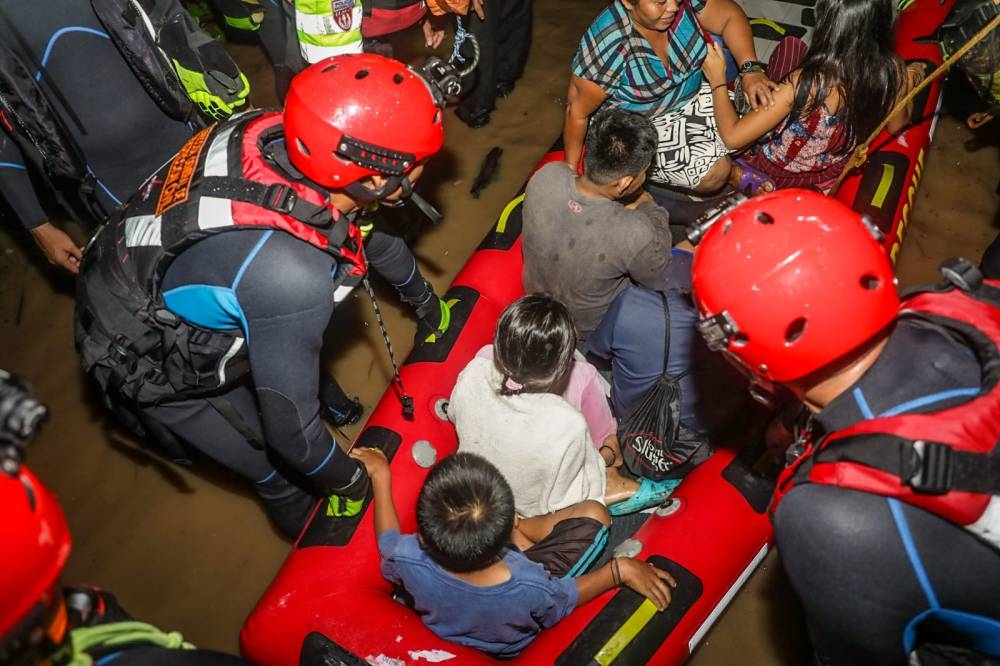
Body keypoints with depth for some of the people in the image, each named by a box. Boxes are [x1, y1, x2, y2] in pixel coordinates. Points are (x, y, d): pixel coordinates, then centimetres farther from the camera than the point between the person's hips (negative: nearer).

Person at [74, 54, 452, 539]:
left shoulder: (279, 133, -20)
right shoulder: (292, 278, -42)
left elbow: (357, 221, 1)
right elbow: (290, 428, -27)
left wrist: (421, 295, 20)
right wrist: (347, 480, -6)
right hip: (151, 367, -5)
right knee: (280, 471, 14)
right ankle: (308, 526, 45)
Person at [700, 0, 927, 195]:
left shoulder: (806, 82, -37)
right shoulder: (893, 71, -23)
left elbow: (733, 137, -31)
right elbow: (896, 126, -1)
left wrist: (717, 80, -17)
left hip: (779, 173, -4)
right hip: (831, 173, 4)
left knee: (791, 46, 5)